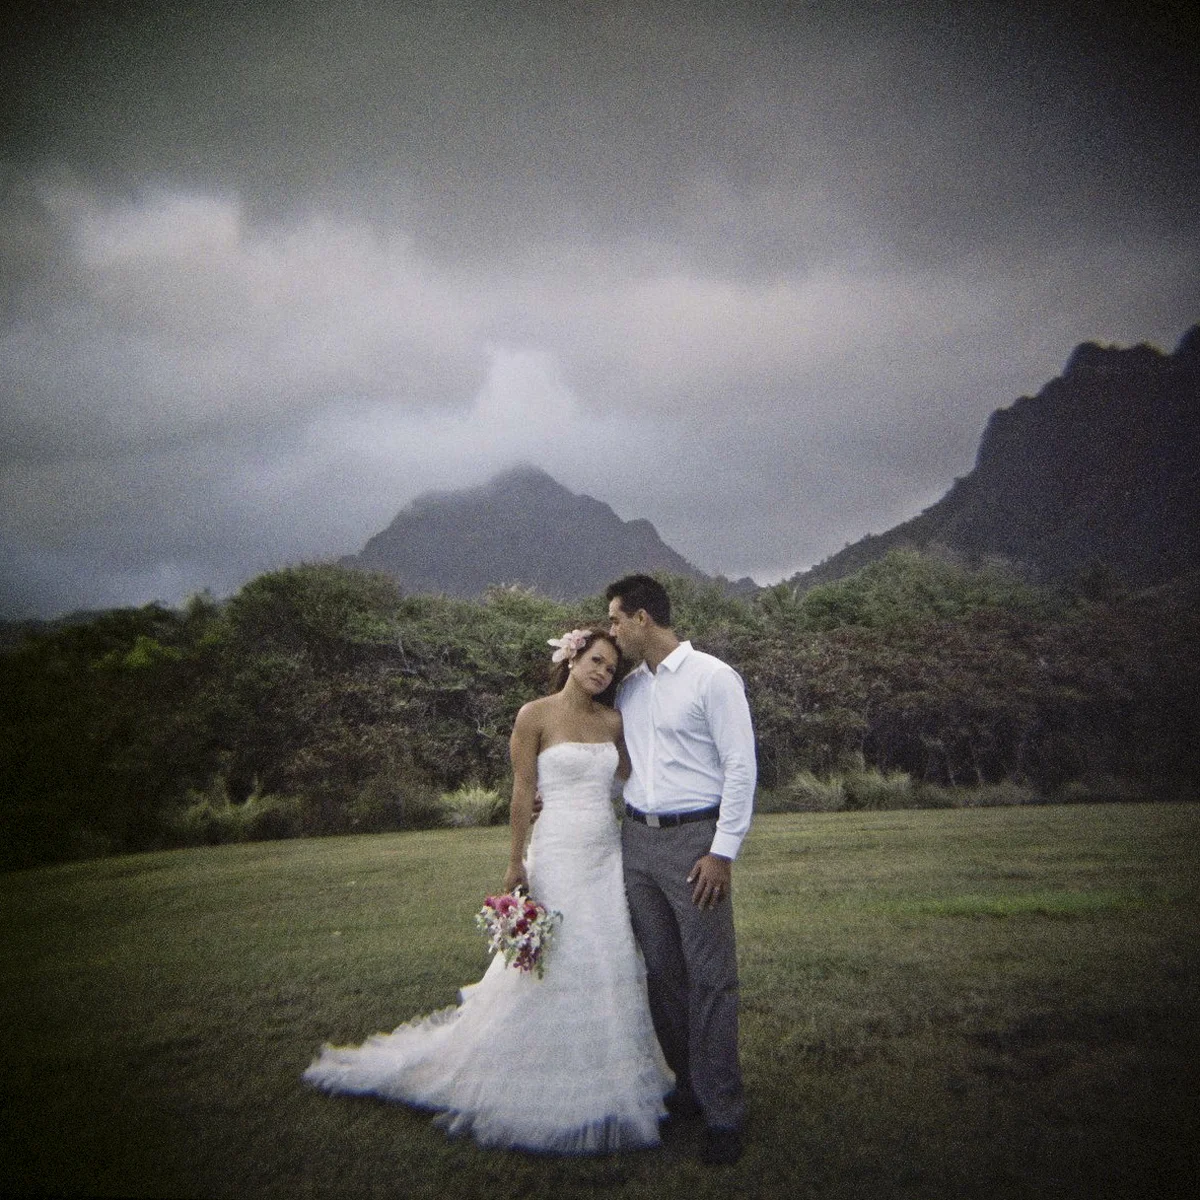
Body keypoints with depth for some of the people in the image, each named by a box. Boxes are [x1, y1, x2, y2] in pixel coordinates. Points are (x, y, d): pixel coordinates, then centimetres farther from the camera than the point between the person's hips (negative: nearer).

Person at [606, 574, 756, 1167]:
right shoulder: (628, 687, 12)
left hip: (694, 839, -6)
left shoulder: (712, 677, -8)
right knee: (660, 973, 11)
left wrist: (723, 852, -14)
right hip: (636, 837, 6)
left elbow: (741, 766, -10)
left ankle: (723, 1114, 7)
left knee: (710, 978, -3)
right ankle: (688, 1086, 26)